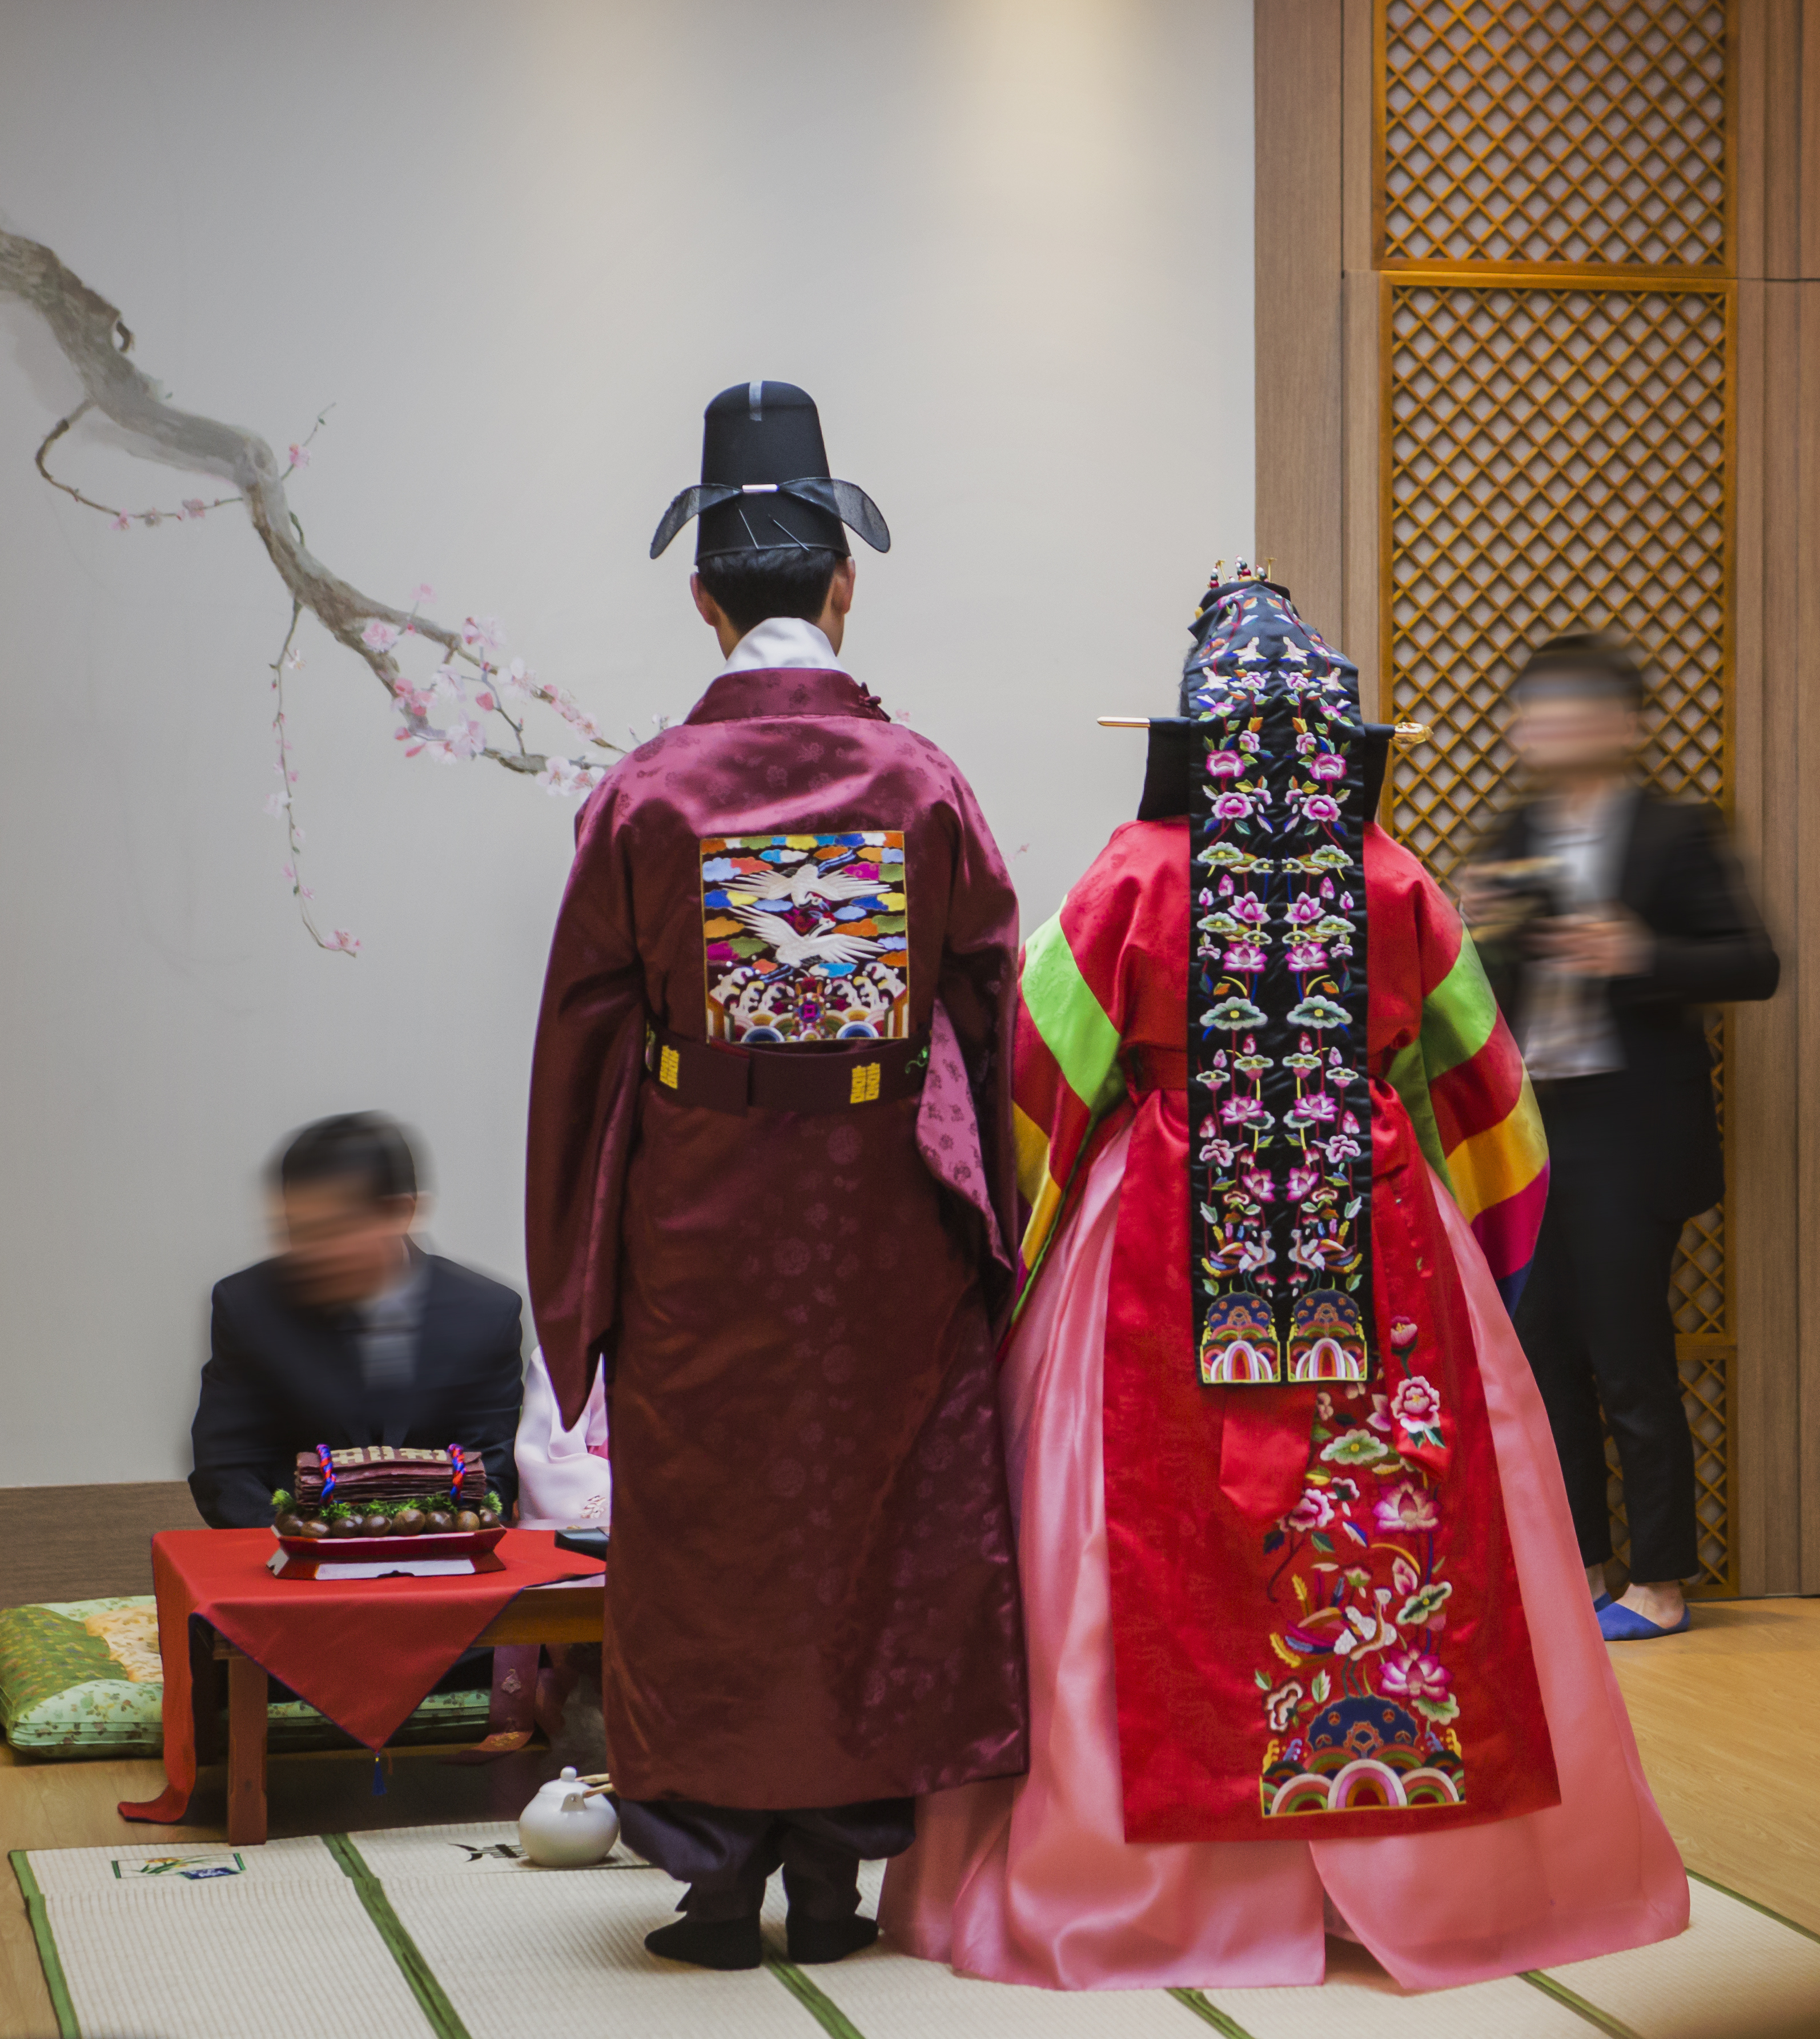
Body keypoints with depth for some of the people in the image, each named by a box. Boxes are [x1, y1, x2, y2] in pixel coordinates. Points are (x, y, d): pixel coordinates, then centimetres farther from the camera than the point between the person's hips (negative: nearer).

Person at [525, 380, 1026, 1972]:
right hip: (889, 1221, 1)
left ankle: (723, 1873, 14)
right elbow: (992, 1006, -1)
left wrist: (581, 1270, 6)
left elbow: (587, 1032, -3)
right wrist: (986, 1225, 8)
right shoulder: (923, 783, -5)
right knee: (877, 1517, 11)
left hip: (702, 1221, -1)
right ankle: (840, 1862, 16)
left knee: (709, 1527, 9)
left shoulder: (648, 795, -7)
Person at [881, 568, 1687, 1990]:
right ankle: (1419, 1864, 14)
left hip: (1171, 1252, -1)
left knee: (1164, 1551, 4)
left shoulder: (1138, 880, -4)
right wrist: (1490, 1236, 25)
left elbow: (1044, 1075, -1)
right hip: (1379, 1252, 2)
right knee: (1390, 1527, 7)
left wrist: (1022, 1235, 11)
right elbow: (1478, 1082, 12)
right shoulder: (1395, 886, 2)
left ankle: (1156, 1873, 8)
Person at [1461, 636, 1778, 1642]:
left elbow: (1753, 963, -8)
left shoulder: (1673, 836, -3)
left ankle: (1661, 1584, 5)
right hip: (1526, 1127, 6)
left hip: (1625, 1128, -6)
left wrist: (1638, 956, -20)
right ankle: (1578, 1569, 18)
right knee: (1545, 1353, 8)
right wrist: (1473, 934, -5)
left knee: (1630, 1357, -4)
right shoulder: (1509, 845, 13)